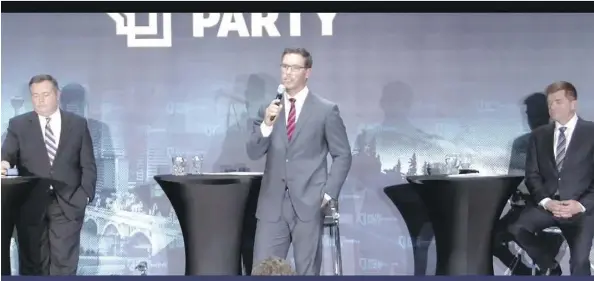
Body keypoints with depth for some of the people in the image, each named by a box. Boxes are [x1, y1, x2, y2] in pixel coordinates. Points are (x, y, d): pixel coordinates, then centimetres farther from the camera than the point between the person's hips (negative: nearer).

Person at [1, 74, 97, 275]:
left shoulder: (78, 124, 8)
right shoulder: (18, 124, 7)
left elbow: (88, 165, 7)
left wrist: (84, 196, -6)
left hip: (68, 204, 0)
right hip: (30, 204, 1)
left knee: (64, 263, -1)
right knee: (32, 264, 3)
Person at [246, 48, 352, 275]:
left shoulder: (326, 110, 1)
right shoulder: (269, 109, 10)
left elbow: (343, 155, 3)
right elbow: (253, 153, 1)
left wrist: (328, 193, -6)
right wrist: (267, 124, -15)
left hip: (309, 203, -3)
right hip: (272, 203, 3)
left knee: (306, 272, 4)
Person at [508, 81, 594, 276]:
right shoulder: (539, 135, 13)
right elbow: (532, 175, 7)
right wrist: (546, 201, -11)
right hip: (547, 204, 3)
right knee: (516, 229, -24)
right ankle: (548, 265, 2)